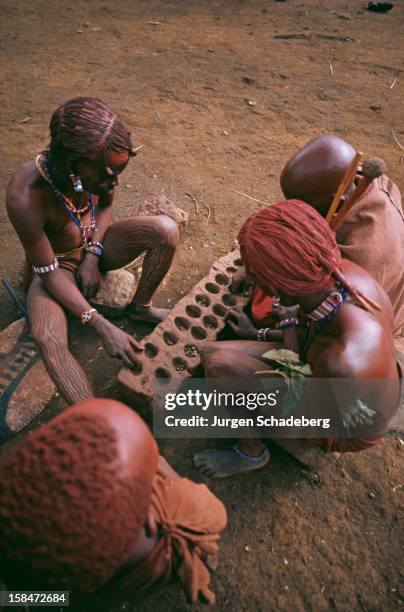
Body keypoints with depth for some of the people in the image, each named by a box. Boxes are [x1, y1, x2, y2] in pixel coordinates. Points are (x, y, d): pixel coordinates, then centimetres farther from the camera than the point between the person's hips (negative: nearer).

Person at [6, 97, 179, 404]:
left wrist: (93, 256, -13)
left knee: (166, 229, -20)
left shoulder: (101, 165, -21)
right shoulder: (25, 197, -35)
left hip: (95, 244, 4)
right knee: (47, 338, -33)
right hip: (56, 263, -4)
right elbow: (48, 271, -26)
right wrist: (103, 328, -31)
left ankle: (140, 307, -1)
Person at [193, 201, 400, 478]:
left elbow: (300, 410, -19)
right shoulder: (342, 271, -23)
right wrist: (259, 334, 11)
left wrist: (289, 326, -14)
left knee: (218, 364, -17)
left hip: (346, 429, -6)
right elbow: (322, 337, 1)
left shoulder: (342, 364, -44)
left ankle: (251, 452, 7)